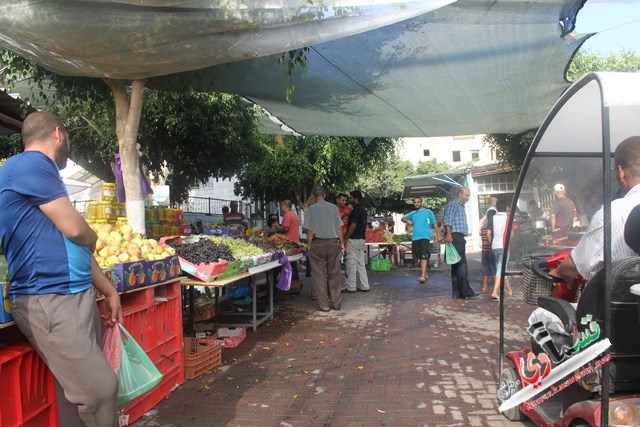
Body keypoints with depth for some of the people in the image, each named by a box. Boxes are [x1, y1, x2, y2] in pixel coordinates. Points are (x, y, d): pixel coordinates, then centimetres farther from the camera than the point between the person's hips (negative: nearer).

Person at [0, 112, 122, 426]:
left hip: (75, 295, 10)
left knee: (76, 391, 10)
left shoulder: (37, 169, 22)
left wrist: (109, 291, 21)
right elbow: (75, 229, -15)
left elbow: (75, 246, 23)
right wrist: (92, 237, 9)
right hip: (51, 299, -10)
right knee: (99, 390, -11)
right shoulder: (32, 164, -9)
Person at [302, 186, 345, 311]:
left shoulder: (311, 209, -5)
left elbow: (309, 230, -7)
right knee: (334, 274, 11)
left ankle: (324, 305, 7)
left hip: (317, 243, -3)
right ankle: (337, 303, 16)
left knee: (320, 275, 4)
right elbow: (339, 228, 5)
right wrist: (341, 243, 13)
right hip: (333, 242, 3)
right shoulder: (334, 207, 3)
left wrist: (309, 245, 2)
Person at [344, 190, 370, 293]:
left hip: (354, 239, -10)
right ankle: (364, 286, 12)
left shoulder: (356, 209, -15)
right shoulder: (363, 209, 15)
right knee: (360, 263, 11)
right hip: (361, 239, 10)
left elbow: (353, 225, -19)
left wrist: (346, 237, -13)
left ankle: (351, 287, 2)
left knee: (351, 264, -3)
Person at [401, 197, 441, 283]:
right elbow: (402, 218, 25)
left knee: (424, 256, -16)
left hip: (425, 237, -5)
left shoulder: (428, 212, 5)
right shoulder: (413, 213, 16)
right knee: (419, 257, 9)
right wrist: (408, 221, 3)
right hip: (415, 238, 5)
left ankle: (423, 276, -24)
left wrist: (438, 235, -3)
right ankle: (426, 274, 23)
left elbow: (435, 224, 5)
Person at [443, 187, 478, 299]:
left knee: (457, 265, 9)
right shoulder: (453, 204, -5)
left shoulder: (461, 206, 26)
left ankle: (457, 292, 11)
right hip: (455, 237, -10)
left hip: (460, 238, 11)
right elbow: (448, 220, -16)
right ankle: (466, 292, -11)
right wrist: (448, 234, -27)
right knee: (462, 265, -11)